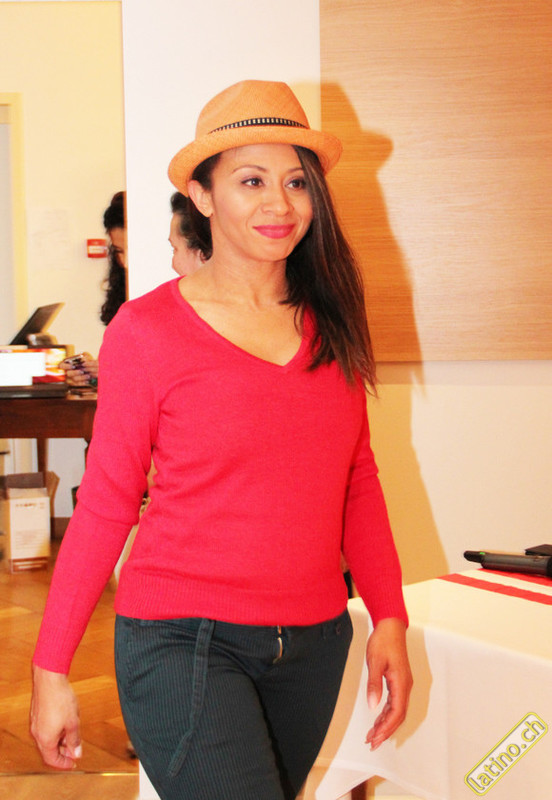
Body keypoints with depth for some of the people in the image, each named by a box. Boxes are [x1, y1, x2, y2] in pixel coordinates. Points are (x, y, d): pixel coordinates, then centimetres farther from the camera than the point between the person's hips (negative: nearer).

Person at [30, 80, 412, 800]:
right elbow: (104, 505, -2)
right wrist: (51, 669, -1)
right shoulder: (148, 329, -7)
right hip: (185, 642, -4)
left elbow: (358, 480, 12)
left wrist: (388, 617, 5)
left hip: (315, 643, 5)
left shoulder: (330, 322, 5)